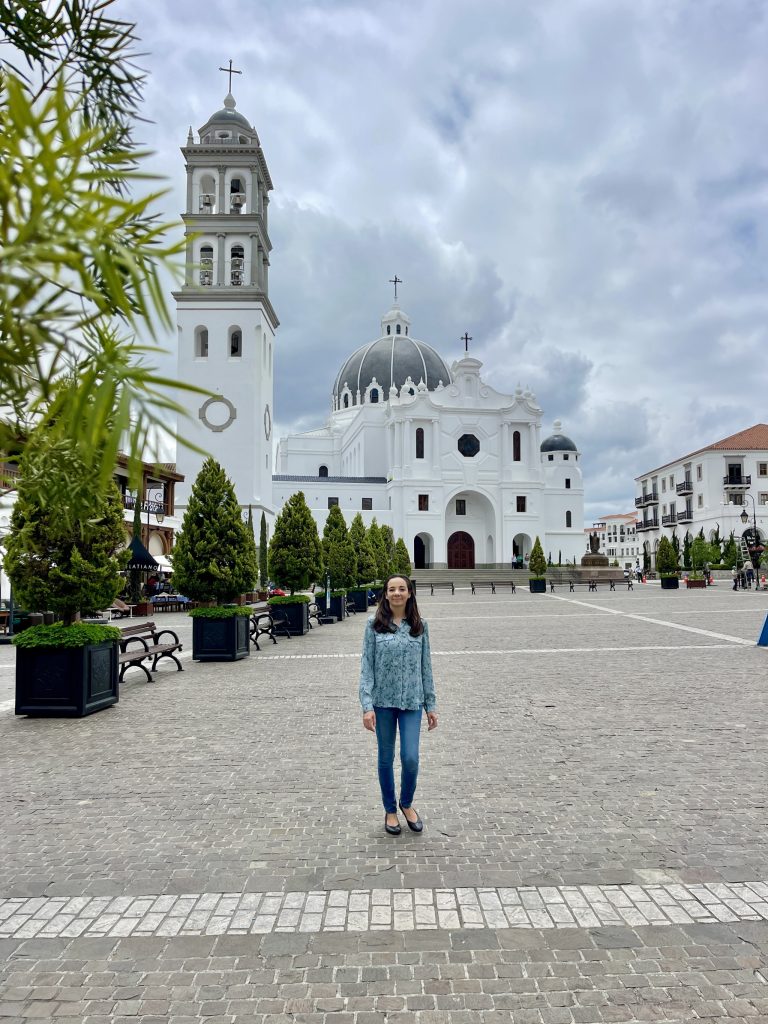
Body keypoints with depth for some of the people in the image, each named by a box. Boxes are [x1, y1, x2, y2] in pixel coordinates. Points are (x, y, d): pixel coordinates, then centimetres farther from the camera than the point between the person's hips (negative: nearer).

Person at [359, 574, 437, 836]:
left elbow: (426, 667, 6)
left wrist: (431, 705, 5)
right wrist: (367, 706, -12)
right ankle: (390, 810, 31)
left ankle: (407, 804, 25)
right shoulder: (374, 625, -3)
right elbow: (366, 666, -5)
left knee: (410, 758, -4)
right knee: (386, 758, 10)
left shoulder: (420, 626, 2)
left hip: (412, 701, 1)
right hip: (383, 701, -1)